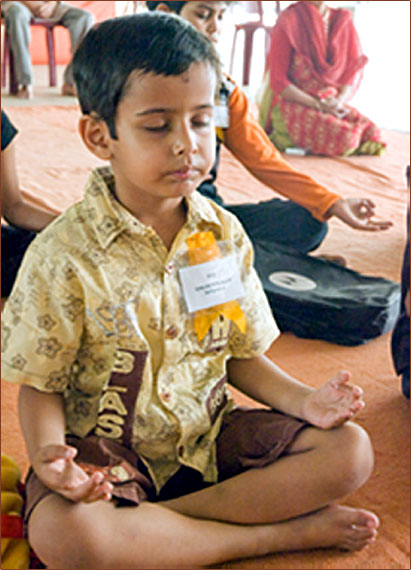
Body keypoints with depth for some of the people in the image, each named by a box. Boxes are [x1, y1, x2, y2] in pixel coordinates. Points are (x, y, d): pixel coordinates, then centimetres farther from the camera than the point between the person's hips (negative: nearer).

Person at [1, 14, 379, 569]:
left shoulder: (225, 234, -1)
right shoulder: (64, 255, -15)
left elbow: (240, 353, 8)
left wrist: (302, 399, -9)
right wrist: (48, 452, -28)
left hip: (210, 434, 4)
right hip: (106, 451, -3)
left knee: (349, 450, -11)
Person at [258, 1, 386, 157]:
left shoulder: (344, 21, 7)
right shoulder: (288, 21, -8)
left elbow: (354, 72, 7)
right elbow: (278, 81, -11)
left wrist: (339, 100, -14)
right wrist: (318, 104, -18)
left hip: (331, 101, 5)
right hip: (294, 104, -5)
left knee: (371, 132, -17)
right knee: (344, 136, -28)